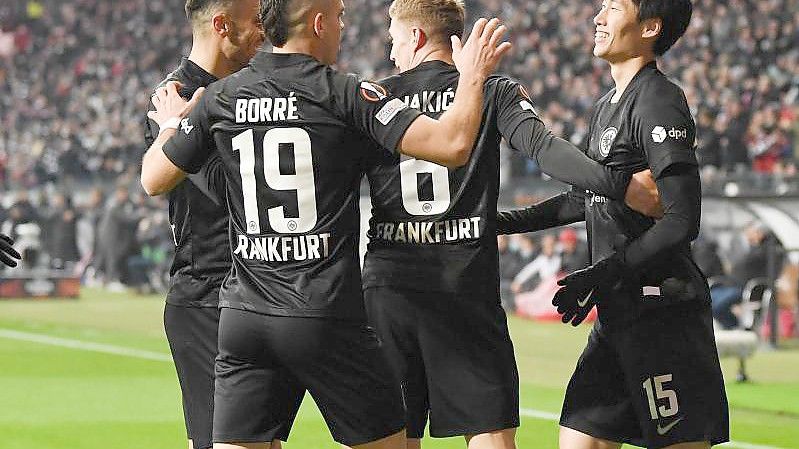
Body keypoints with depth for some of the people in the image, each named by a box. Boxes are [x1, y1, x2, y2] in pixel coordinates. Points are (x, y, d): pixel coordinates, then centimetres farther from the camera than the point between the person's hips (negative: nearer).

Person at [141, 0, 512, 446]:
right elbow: (452, 145, -13)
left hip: (243, 315, 4)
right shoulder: (347, 94, -6)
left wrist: (170, 124, 35)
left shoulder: (220, 98, 5)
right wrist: (473, 76, 4)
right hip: (328, 317, -4)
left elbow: (153, 179, 15)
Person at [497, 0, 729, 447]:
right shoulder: (608, 107, 17)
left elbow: (682, 222, -19)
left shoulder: (659, 102, -13)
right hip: (619, 314, 10)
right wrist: (514, 221, 26)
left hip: (663, 310, -10)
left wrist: (603, 275, -19)